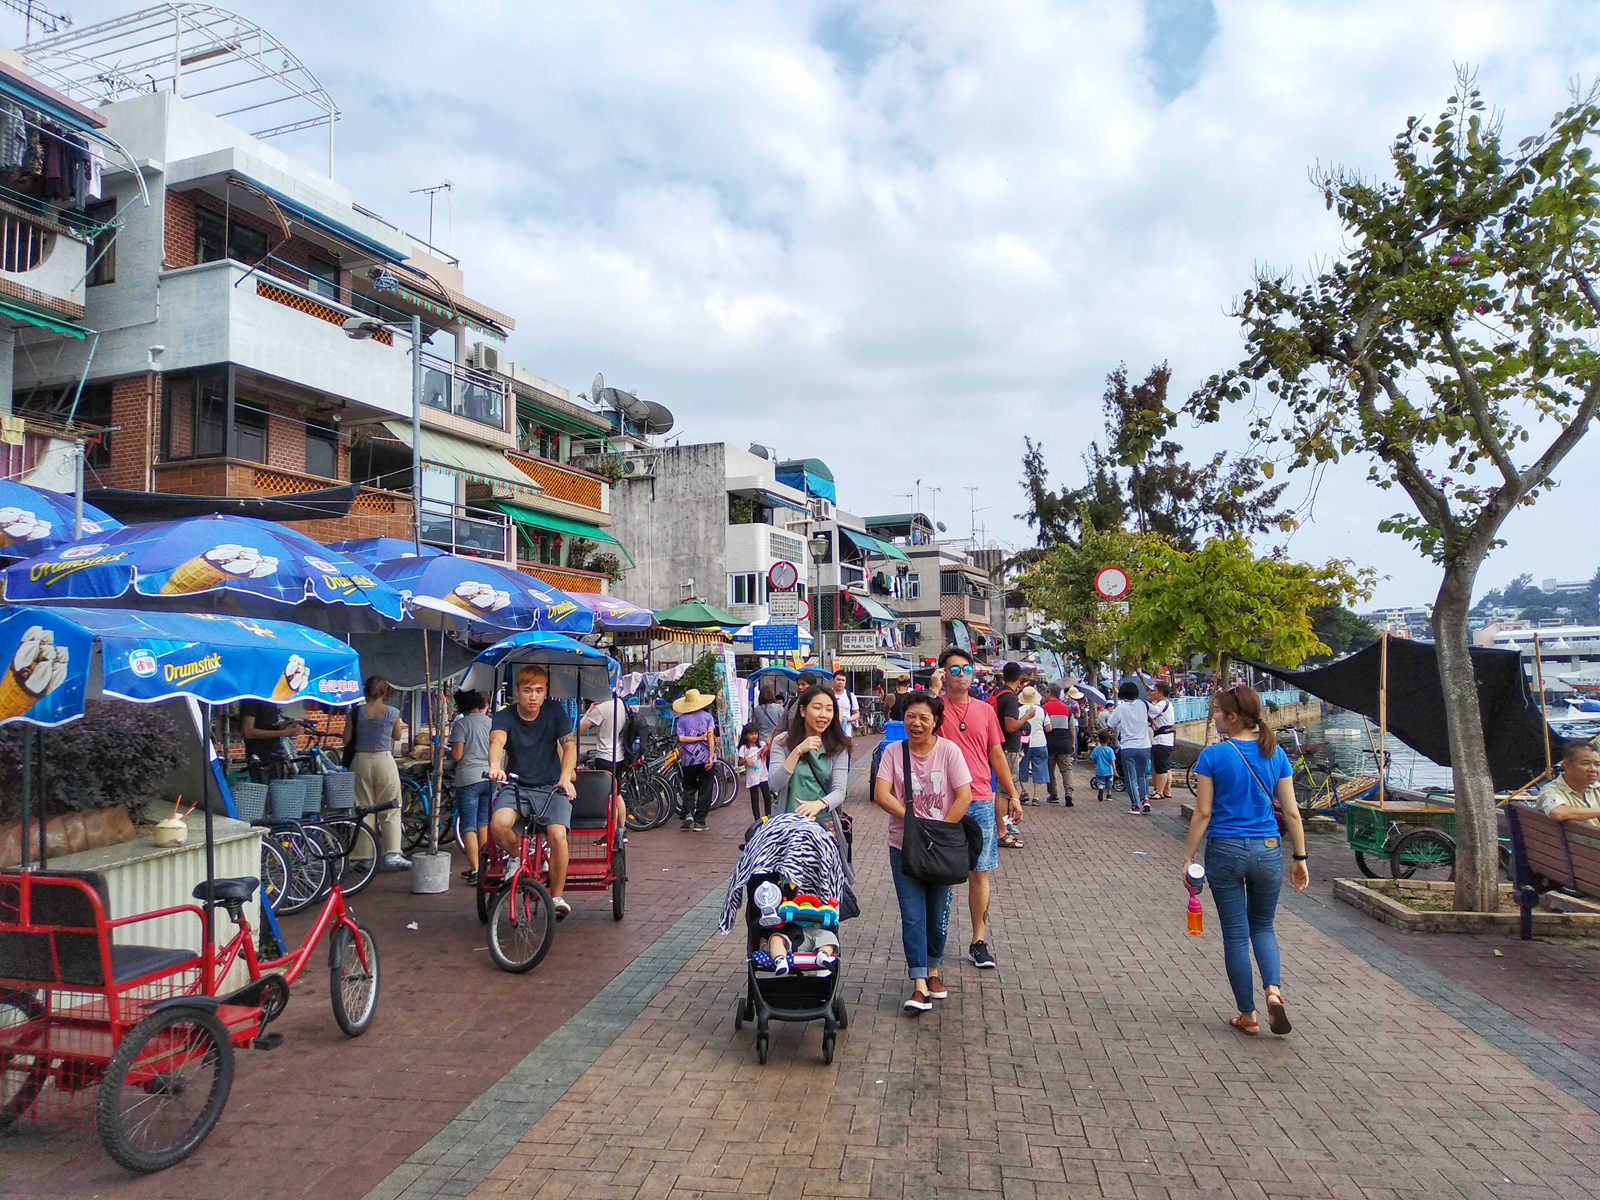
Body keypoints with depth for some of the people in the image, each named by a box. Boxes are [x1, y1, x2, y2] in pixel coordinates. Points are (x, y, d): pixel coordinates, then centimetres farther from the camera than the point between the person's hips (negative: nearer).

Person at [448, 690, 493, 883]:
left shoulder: (461, 723, -9)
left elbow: (457, 755, -13)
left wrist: (446, 752, 6)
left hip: (468, 778, -5)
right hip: (489, 776, 5)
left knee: (469, 827, 0)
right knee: (484, 824, 17)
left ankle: (475, 869, -2)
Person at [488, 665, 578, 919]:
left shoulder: (555, 712, -1)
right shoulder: (505, 716, -4)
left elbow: (569, 746, -8)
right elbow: (497, 740, -25)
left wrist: (565, 777, -28)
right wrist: (495, 767, -48)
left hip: (551, 787, -1)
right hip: (516, 786, 1)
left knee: (557, 835, -26)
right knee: (498, 824, -30)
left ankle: (557, 897, -6)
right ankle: (517, 857, 5)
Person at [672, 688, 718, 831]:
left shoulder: (681, 719, 4)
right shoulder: (707, 716, 3)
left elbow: (681, 739, -9)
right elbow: (710, 735, -10)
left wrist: (699, 738, -4)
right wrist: (711, 756, -12)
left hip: (688, 760, 1)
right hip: (705, 758, -1)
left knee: (689, 787, 16)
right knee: (704, 790, 6)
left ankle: (688, 813, -4)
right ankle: (699, 822, 5)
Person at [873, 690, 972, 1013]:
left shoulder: (949, 750, -8)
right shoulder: (894, 752, -4)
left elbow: (964, 796, -11)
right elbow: (881, 794, -11)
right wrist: (915, 820, -20)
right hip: (903, 846, 0)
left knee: (938, 915, 11)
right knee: (912, 916, -4)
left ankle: (932, 971, 32)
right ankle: (920, 985, 0)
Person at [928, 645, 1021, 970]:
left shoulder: (984, 710, 9)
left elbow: (996, 754, 13)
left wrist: (1012, 794, 12)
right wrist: (935, 689, -18)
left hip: (981, 803, 3)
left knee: (979, 872, 8)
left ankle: (979, 941, 19)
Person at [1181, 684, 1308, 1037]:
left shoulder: (1213, 756, -10)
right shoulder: (1275, 754, 0)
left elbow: (1203, 813, -9)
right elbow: (1291, 812, 2)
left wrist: (1188, 857, -2)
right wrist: (1300, 858, 11)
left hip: (1225, 850, -3)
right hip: (1267, 850, 3)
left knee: (1235, 934, 8)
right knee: (1263, 927, 20)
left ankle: (1248, 1015, 16)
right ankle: (1274, 989, -3)